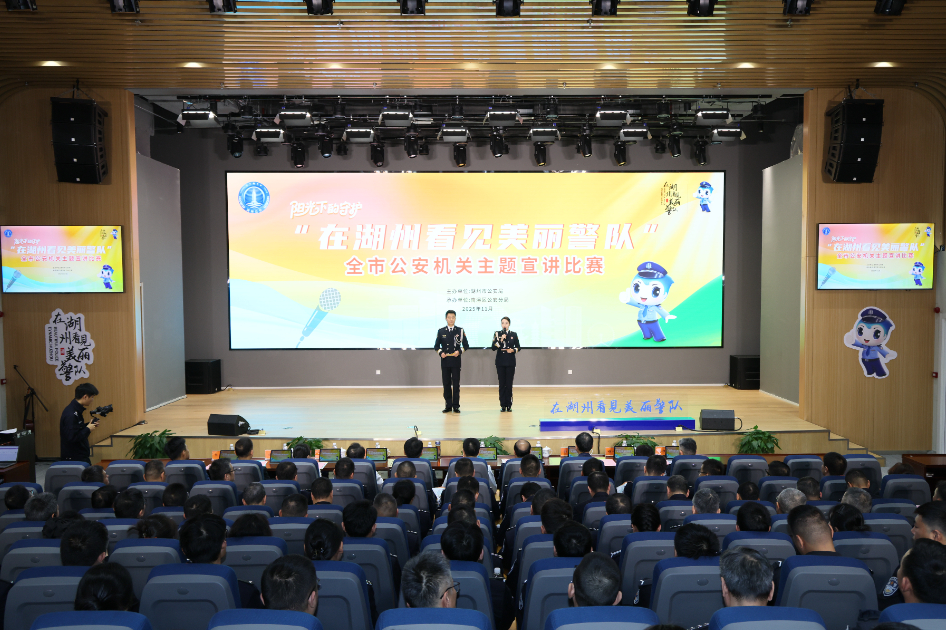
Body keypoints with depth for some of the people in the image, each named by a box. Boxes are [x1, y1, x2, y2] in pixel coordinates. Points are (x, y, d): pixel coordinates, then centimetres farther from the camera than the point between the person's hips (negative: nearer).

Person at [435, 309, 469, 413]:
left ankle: (456, 406, 4)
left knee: (456, 384, -1)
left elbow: (466, 345, 6)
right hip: (445, 361, 1)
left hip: (456, 361, -1)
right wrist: (440, 353, -8)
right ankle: (448, 405, 11)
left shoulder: (460, 331, 5)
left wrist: (459, 351, -11)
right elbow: (436, 346, 11)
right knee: (446, 384, 4)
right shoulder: (441, 331, 8)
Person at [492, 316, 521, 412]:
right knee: (502, 384, 1)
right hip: (500, 362, 0)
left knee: (509, 384, -1)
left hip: (510, 362, 0)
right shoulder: (497, 334, 3)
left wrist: (513, 350, -11)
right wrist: (500, 340, -17)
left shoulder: (514, 335, 4)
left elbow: (518, 347, 9)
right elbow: (493, 348, -5)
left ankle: (509, 405, 6)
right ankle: (503, 405, 6)